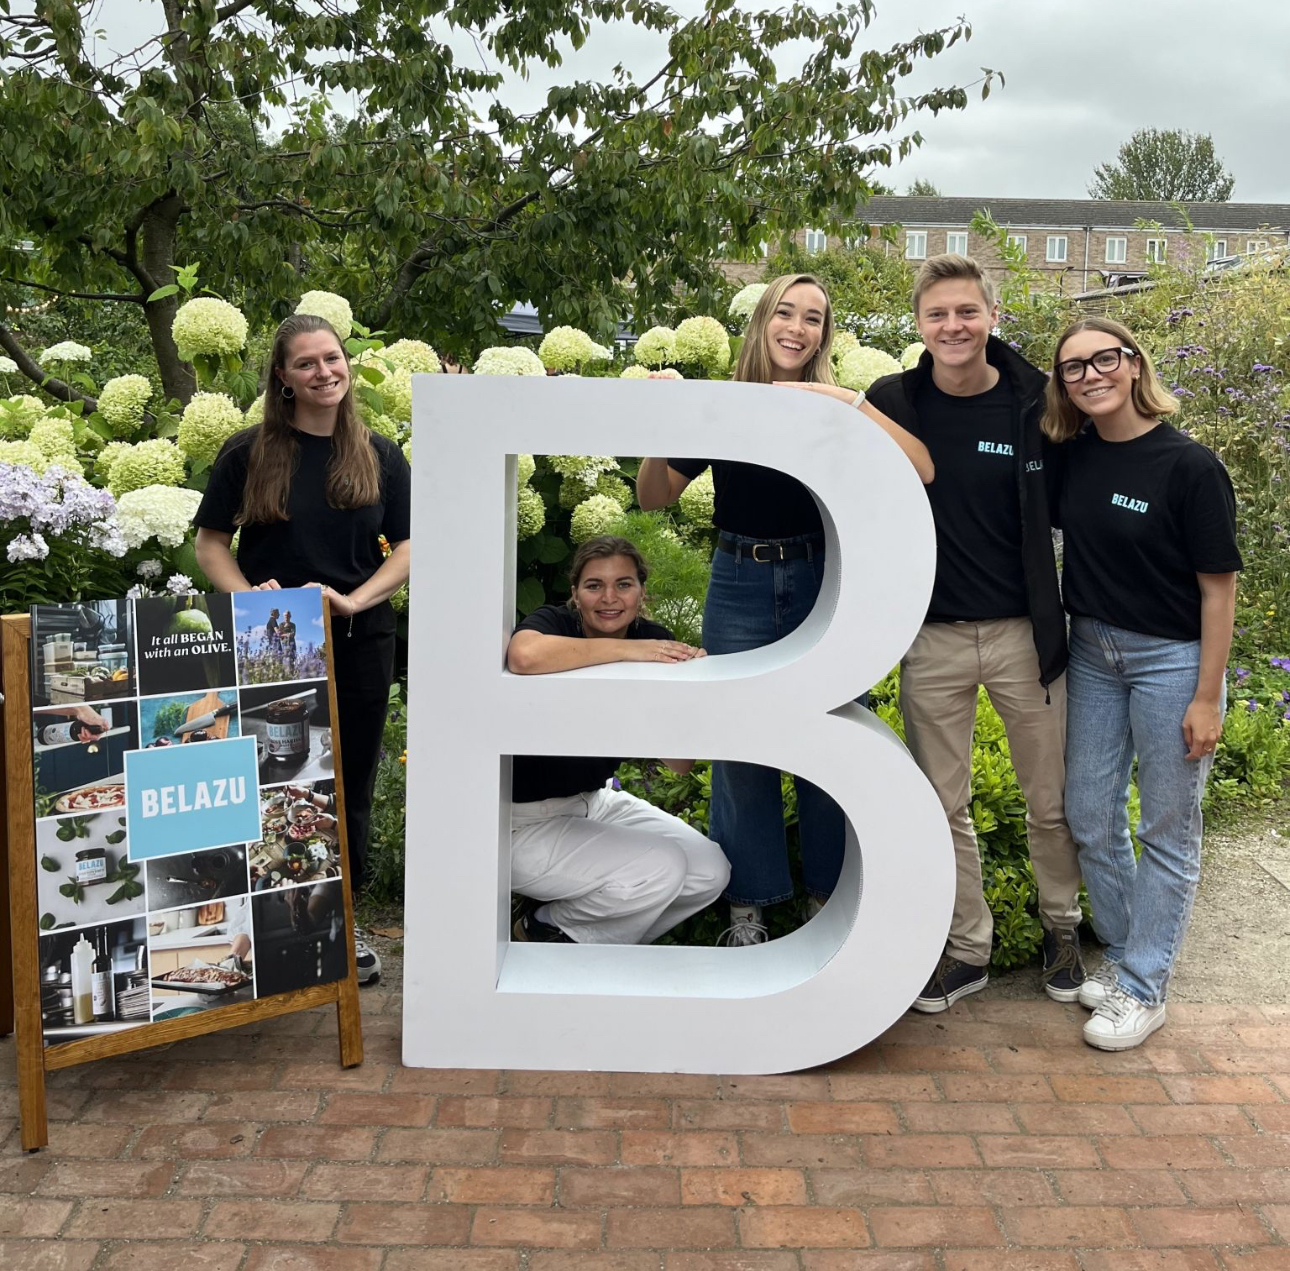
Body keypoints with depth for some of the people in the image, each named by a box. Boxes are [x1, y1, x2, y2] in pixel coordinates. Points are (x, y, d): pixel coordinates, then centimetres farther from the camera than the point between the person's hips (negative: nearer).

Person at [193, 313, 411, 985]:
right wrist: (249, 598, -15)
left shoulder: (380, 456, 6)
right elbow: (210, 544, 3)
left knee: (349, 789, 10)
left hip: (358, 644, 2)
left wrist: (354, 599, -13)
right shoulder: (247, 453, 0)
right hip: (271, 645, -2)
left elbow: (409, 547, 3)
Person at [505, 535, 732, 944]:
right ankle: (544, 930, 3)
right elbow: (525, 656, -47)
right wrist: (627, 649, -36)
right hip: (523, 821, -6)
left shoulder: (656, 643, -5)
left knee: (710, 871, -4)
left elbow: (680, 766, -8)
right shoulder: (554, 623, -18)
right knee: (660, 867, -21)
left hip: (593, 801, 7)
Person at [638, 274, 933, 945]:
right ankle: (746, 905, 21)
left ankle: (828, 895, 25)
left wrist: (849, 402, -21)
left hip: (822, 586, 0)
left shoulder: (836, 411, 0)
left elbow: (919, 470, -14)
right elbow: (654, 497, 5)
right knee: (739, 743, 5)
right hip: (739, 587, 1)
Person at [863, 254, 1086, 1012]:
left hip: (1026, 634, -1)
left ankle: (1062, 929, 35)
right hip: (932, 639, 1)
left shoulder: (1036, 402, -5)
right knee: (944, 805, 10)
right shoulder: (891, 404, -3)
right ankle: (967, 949, 27)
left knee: (1051, 801, 11)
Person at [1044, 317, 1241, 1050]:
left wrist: (1208, 698, -14)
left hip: (1171, 659, -6)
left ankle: (1145, 988, 18)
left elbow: (1219, 586, -13)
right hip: (1093, 652, 6)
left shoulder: (1188, 466, -15)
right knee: (1090, 816, 13)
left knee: (1167, 828, 7)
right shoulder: (1071, 456, 0)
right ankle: (1123, 953, 32)